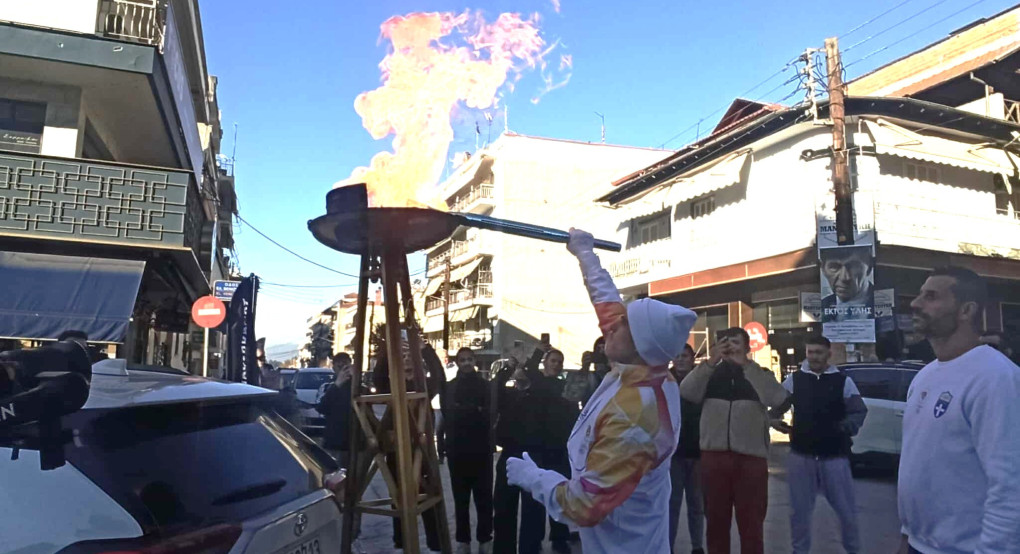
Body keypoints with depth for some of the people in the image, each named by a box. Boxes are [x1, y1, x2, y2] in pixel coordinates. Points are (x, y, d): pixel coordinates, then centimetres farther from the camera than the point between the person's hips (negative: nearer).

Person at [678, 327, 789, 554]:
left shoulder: (759, 374, 6)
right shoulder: (711, 373, 9)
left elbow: (777, 398, -14)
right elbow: (687, 393, -8)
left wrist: (746, 364, -17)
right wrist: (710, 361, -16)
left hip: (751, 457, -1)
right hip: (714, 455, 1)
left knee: (751, 523, 4)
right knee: (716, 520, 11)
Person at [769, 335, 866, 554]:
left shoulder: (843, 381, -1)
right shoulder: (793, 380, 3)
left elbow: (860, 412, 1)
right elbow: (777, 405, 9)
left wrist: (846, 426, -19)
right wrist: (774, 419, -12)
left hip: (835, 456, -1)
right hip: (801, 455, 1)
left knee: (846, 509, 9)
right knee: (799, 509, 11)